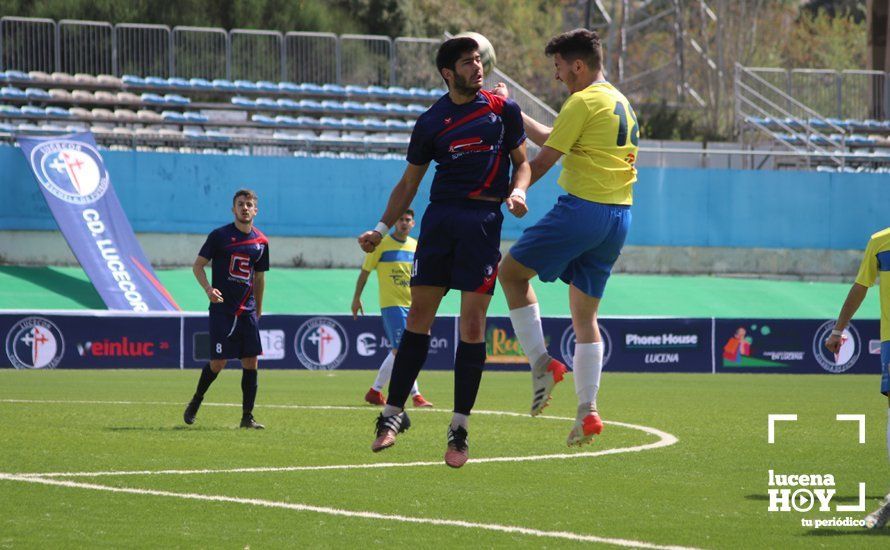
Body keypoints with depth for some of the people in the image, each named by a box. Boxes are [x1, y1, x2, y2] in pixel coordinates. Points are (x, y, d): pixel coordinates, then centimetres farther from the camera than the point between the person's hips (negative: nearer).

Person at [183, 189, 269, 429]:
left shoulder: (261, 242, 10)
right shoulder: (219, 236, -3)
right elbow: (197, 265, -1)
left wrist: (258, 311, 20)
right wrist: (208, 289, -18)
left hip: (247, 312, 4)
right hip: (221, 310, -4)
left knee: (251, 361, -2)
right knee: (218, 362, -5)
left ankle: (247, 417, 4)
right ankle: (195, 402, 19)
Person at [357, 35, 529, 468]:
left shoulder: (503, 109, 6)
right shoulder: (431, 122, 7)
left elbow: (521, 161, 14)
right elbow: (410, 181, 14)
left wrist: (516, 193, -8)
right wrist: (382, 229, 5)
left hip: (484, 220, -1)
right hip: (440, 217, 1)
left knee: (472, 322, -6)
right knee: (418, 315, -2)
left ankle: (459, 430, 0)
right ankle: (393, 413, 7)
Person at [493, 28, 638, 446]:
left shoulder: (584, 102, -9)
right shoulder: (621, 103, 19)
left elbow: (544, 158, -7)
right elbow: (550, 137, 28)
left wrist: (518, 190, 4)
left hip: (581, 208, -8)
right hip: (618, 216, 8)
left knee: (511, 271, 8)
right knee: (585, 315, 12)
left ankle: (542, 362, -3)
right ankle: (587, 411, 4)